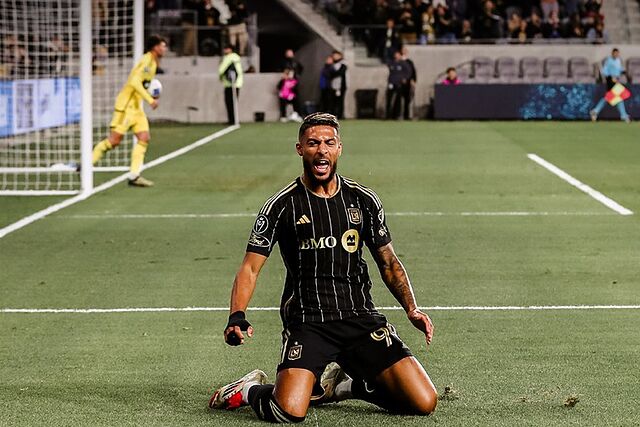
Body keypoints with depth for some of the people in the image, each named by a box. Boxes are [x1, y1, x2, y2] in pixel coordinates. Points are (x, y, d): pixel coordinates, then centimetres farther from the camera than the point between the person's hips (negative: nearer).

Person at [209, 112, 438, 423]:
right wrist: (237, 318, -18)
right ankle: (250, 390, 11)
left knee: (424, 403, -9)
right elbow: (250, 268, -2)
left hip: (361, 316, 3)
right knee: (289, 412, -27)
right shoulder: (282, 206, -1)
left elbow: (389, 262, 17)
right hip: (306, 323, -3)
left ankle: (342, 384, 16)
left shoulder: (363, 200, 8)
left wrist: (411, 308, 1)